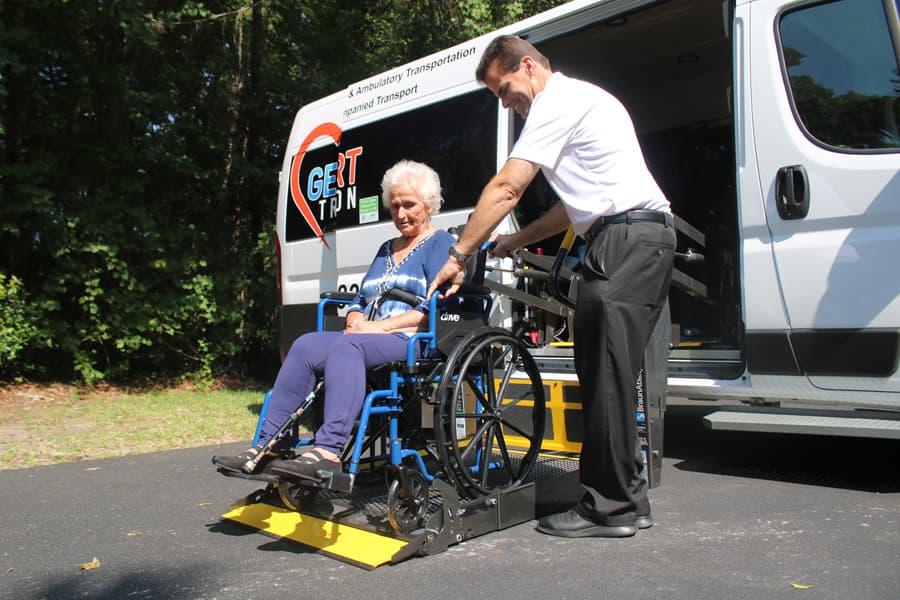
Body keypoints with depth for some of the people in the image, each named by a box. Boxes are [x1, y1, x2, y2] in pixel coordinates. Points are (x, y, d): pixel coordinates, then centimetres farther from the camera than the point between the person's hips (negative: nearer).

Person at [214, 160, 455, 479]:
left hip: (415, 344, -7)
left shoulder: (440, 243, 4)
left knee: (346, 347, -35)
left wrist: (379, 326, -15)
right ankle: (270, 444, -25)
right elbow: (359, 300, 24)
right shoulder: (386, 249, 28)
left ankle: (329, 451, -45)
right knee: (306, 345, -20)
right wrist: (356, 322, -1)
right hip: (368, 339, 7)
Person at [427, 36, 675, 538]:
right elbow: (578, 204, 26)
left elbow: (505, 188, -12)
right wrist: (515, 243, 21)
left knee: (607, 375, -10)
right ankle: (628, 500, 15)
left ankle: (609, 509, -4)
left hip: (626, 237, -10)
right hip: (643, 238, 10)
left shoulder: (558, 100, -4)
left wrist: (459, 256, -7)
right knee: (609, 374, 9)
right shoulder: (580, 99, 28)